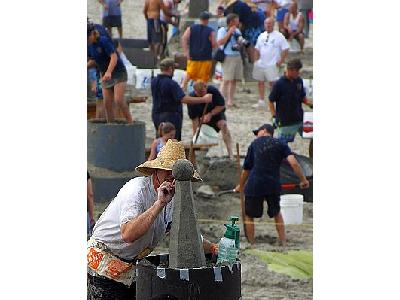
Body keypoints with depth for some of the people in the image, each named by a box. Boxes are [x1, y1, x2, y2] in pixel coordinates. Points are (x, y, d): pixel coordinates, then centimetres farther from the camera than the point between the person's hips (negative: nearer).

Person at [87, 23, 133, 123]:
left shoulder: (104, 41, -18)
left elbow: (114, 57, -27)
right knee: (107, 103, 1)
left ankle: (130, 122, -12)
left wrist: (109, 72, -40)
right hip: (105, 75, 7)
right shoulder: (89, 46, 4)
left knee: (118, 100, -19)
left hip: (118, 73, -7)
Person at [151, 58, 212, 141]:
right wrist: (203, 99, -26)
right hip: (171, 116, -8)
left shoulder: (154, 82, 3)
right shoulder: (171, 84, -21)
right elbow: (183, 99, -29)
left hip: (156, 116, 8)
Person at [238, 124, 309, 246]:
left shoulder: (254, 144, 10)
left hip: (255, 185, -2)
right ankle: (283, 243, 21)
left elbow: (246, 169, 12)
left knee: (249, 216, 11)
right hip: (274, 185, 2)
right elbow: (294, 163, -7)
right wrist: (303, 180, 1)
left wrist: (241, 186, 26)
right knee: (276, 213, 23)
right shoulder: (281, 144, 10)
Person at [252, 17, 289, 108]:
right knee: (260, 82, 9)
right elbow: (257, 49, 20)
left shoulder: (279, 36, -4)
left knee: (272, 83, -7)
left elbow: (285, 49, -5)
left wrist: (280, 61, -10)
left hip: (272, 65, -6)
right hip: (261, 64, 6)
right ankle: (261, 101, 17)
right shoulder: (262, 36, 12)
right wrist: (256, 59, 8)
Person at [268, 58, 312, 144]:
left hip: (299, 119, 5)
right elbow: (271, 101, -7)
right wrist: (274, 116, -14)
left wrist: (309, 103, -4)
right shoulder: (279, 84, -14)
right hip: (285, 121, -5)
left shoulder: (299, 81, 2)